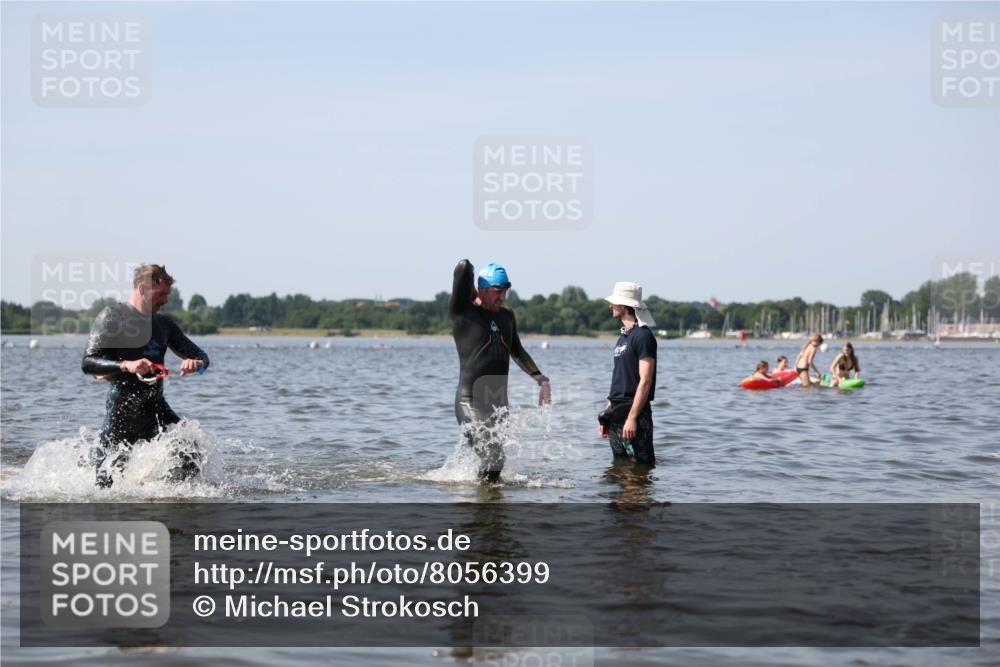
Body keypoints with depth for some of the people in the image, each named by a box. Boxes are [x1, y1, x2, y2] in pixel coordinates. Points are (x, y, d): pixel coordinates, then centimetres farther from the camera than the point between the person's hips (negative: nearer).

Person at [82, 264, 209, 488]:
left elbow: (201, 355, 16)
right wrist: (126, 366, -29)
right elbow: (88, 363, -13)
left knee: (192, 458, -9)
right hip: (122, 410, -5)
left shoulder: (163, 324, 14)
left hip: (157, 409, 5)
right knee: (106, 482, -3)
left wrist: (196, 362, -9)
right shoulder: (112, 316, -4)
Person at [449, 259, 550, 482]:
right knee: (491, 460, -15)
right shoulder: (463, 311, -7)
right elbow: (464, 267, -19)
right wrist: (472, 293, 0)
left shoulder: (507, 316, 13)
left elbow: (517, 352, 29)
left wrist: (541, 380, 27)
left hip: (499, 404, 7)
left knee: (496, 461, 7)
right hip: (470, 402, -7)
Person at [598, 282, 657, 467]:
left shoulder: (643, 336, -11)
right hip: (616, 415, 9)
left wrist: (632, 417, -23)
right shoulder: (623, 337, 17)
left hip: (634, 413, -9)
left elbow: (645, 381, -17)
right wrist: (607, 413, 18)